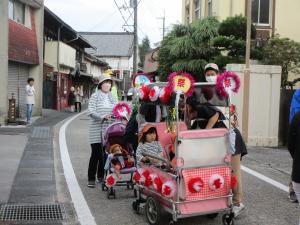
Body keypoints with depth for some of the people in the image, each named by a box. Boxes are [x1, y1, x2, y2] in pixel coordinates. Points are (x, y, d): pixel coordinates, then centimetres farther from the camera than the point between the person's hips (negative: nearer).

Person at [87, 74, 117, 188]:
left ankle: (101, 176, 22)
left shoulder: (112, 97, 15)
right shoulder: (95, 96, -2)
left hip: (109, 130, 5)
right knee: (96, 153, -6)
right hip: (97, 129, -5)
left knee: (105, 153, 8)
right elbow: (90, 112, -11)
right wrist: (102, 117, -26)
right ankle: (91, 178, 2)